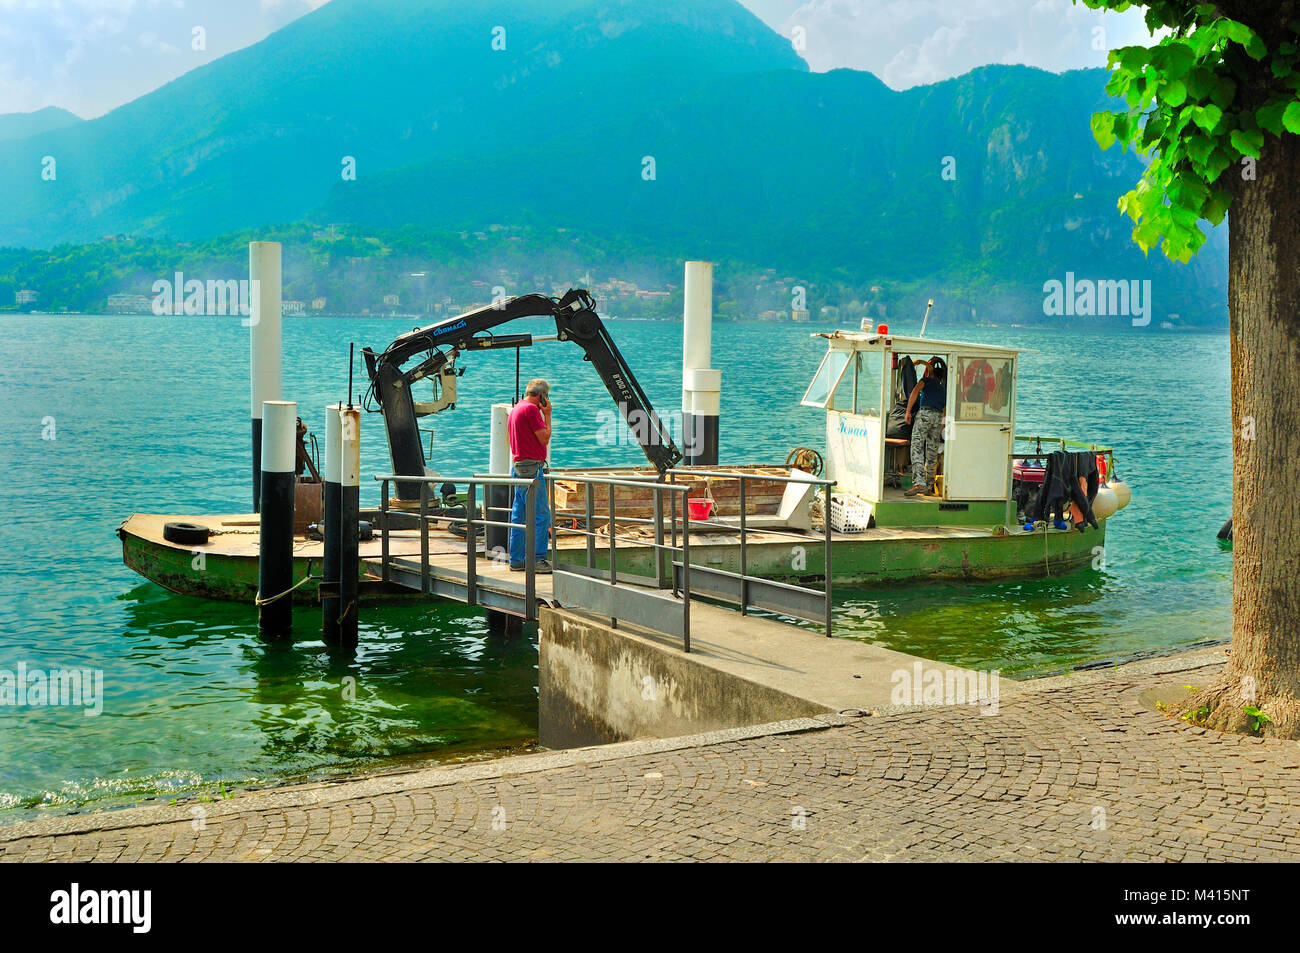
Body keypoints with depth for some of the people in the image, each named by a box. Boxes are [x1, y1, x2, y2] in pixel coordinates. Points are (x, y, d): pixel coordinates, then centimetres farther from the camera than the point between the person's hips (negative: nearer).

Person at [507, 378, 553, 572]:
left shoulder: (515, 409, 19)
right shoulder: (531, 409, -12)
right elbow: (545, 438, -11)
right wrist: (547, 415, -4)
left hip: (518, 467, 10)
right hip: (531, 468, -10)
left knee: (519, 515, 11)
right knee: (541, 514, -8)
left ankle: (516, 560, 13)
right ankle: (537, 560, -9)